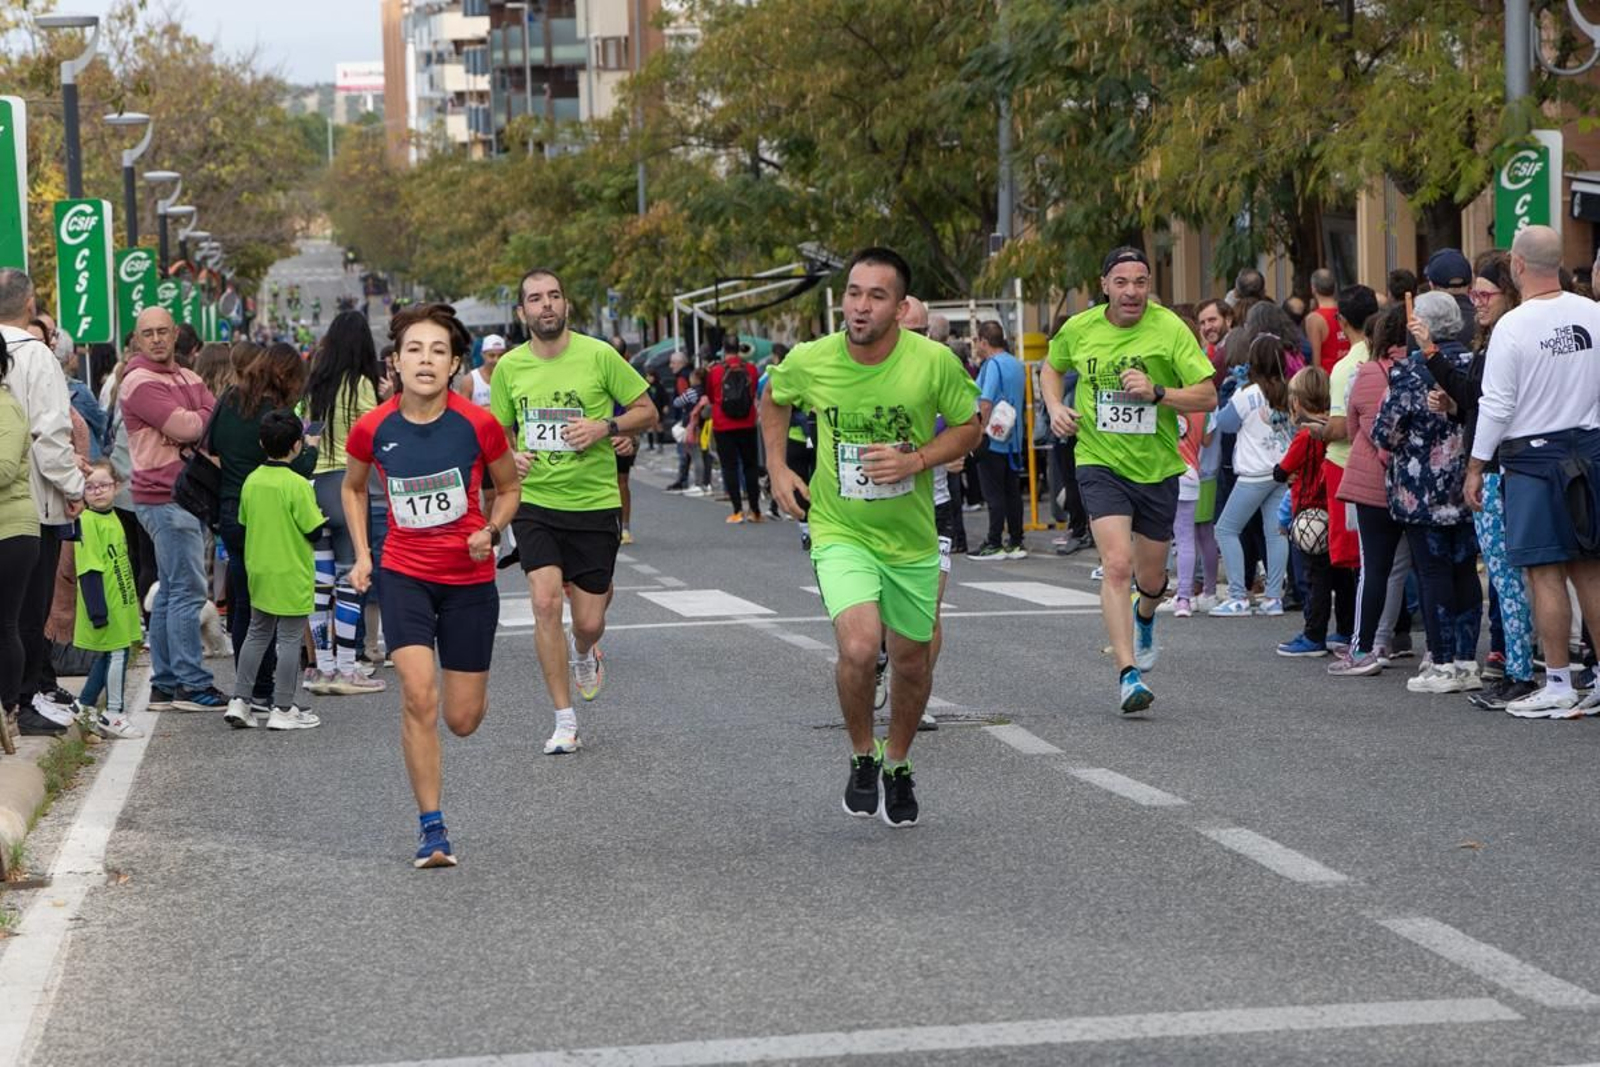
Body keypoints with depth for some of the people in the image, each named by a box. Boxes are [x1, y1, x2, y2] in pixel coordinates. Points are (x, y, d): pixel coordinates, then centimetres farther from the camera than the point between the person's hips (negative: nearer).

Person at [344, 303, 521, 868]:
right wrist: (361, 555, 4)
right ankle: (432, 828, -8)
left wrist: (489, 531, -12)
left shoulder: (478, 425, -12)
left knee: (462, 720, 5)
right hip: (403, 574, 0)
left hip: (470, 578, 0)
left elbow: (509, 489, 6)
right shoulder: (373, 429, -8)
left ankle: (466, 683, 45)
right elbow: (353, 487, 14)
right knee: (418, 698, -19)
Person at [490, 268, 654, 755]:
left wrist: (606, 427, -17)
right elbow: (499, 431, 16)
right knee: (546, 604, -16)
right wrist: (509, 458, -6)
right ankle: (565, 722, -5)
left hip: (594, 502, -1)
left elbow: (646, 411, 1)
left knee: (588, 622, 2)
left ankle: (583, 653, 43)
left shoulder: (599, 355, -7)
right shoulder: (509, 367, 2)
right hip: (535, 502, 1)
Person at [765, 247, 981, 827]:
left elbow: (969, 426, 0)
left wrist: (916, 460, -16)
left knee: (913, 660, 14)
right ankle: (862, 757, 3)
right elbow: (774, 399, 11)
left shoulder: (935, 362, -15)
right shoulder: (809, 361, -12)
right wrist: (777, 468, 2)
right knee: (859, 646, -24)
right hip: (839, 533, -2)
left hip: (911, 539, 2)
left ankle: (897, 764, 41)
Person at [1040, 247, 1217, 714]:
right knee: (1117, 565, -19)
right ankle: (1128, 673, -18)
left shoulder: (1169, 329, -10)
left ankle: (1144, 618, 51)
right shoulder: (1079, 328, -2)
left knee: (1151, 577, 14)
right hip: (1100, 463, -1)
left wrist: (1156, 393, -25)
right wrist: (1055, 407, 2)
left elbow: (1208, 396, -11)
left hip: (1157, 468, 1)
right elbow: (1051, 367, 20)